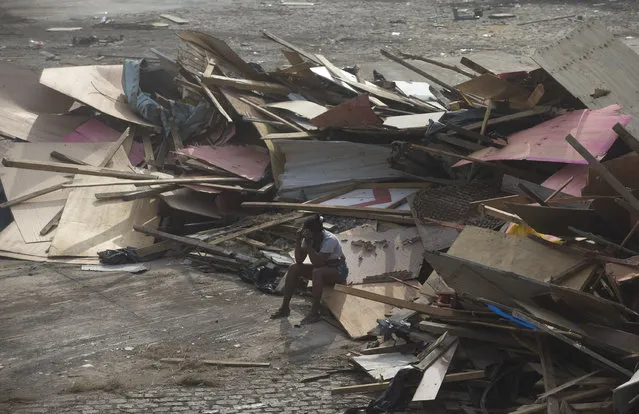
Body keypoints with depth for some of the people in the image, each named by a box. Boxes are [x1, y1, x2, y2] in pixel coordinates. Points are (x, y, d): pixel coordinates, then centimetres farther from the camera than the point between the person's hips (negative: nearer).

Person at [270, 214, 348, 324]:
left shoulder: (329, 240, -28)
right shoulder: (309, 238, -8)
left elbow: (316, 263, -36)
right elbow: (299, 260, -10)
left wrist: (308, 244, -35)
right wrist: (298, 240, -20)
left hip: (338, 271, -7)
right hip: (322, 268, 7)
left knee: (317, 272, -38)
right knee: (293, 268, -11)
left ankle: (315, 312, -31)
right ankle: (284, 308, -8)